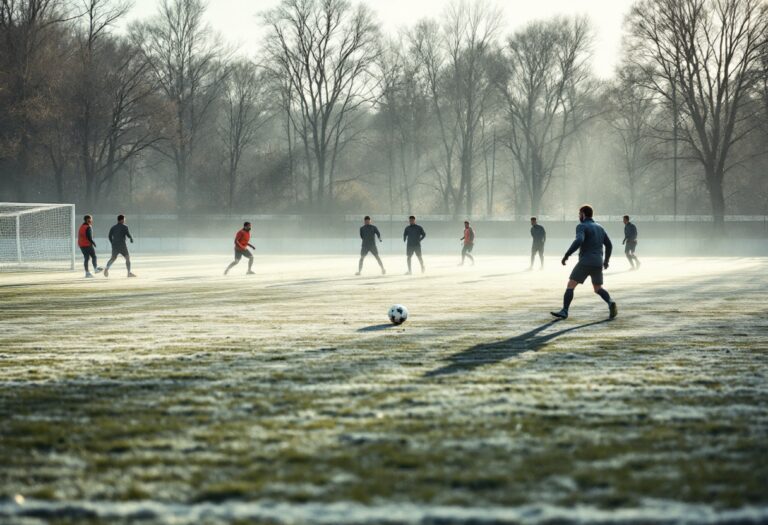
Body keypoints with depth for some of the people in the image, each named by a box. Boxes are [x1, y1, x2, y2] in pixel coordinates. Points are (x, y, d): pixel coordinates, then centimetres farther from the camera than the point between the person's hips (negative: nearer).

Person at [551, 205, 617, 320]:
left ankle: (564, 311, -8)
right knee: (598, 289, 19)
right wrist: (606, 260, 34)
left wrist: (566, 255, -20)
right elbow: (609, 245, 20)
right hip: (598, 264, 6)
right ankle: (611, 303, -9)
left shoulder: (581, 226, -5)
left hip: (585, 263, -6)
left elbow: (578, 241, -24)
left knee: (570, 285, 2)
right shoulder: (599, 227, 17)